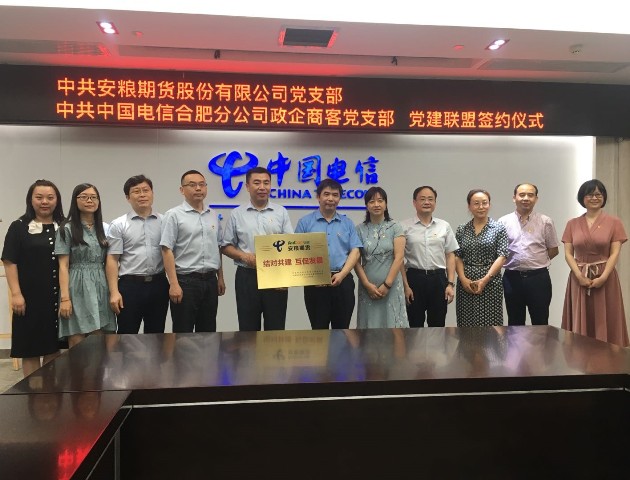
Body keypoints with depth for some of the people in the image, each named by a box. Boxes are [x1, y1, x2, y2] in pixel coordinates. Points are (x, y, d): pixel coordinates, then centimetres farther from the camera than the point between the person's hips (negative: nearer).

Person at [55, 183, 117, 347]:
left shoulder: (104, 229, 13)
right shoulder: (67, 229, 0)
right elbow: (63, 266, -5)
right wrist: (64, 297, -13)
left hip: (100, 288, 4)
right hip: (77, 289, -4)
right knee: (77, 345, -2)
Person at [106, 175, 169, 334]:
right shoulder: (118, 225, 1)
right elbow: (112, 260, -3)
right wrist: (114, 292, -11)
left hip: (158, 285, 2)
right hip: (130, 285, -2)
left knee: (155, 336, 11)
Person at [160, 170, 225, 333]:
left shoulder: (213, 215, 11)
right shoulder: (174, 215, -6)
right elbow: (167, 251, -11)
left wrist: (220, 277, 13)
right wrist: (174, 284, -17)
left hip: (210, 280, 6)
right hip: (186, 281, -5)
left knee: (207, 331, 12)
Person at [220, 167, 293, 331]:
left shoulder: (281, 212, 5)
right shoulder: (237, 214, 4)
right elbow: (226, 246, 7)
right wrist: (244, 256, -12)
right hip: (247, 277, 0)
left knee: (275, 329, 6)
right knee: (248, 329, 7)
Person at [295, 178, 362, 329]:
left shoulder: (347, 223, 11)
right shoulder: (305, 222, 4)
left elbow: (355, 251, 4)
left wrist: (341, 275, -10)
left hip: (343, 281, 2)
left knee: (342, 329, 8)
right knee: (319, 329, 4)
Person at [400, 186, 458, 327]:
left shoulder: (444, 226, 7)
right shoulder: (405, 227, -2)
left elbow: (450, 256, 7)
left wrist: (450, 284, 0)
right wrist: (405, 285, -7)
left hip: (438, 279, 2)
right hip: (414, 278, -2)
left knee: (438, 325, 10)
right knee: (415, 325, 7)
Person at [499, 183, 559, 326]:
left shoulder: (545, 222, 2)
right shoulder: (503, 222, 3)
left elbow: (553, 250, 8)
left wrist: (536, 262, 2)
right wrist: (513, 262, 0)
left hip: (538, 278, -1)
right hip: (512, 278, 1)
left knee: (540, 324, 7)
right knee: (515, 323, 12)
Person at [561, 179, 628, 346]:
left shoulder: (614, 222, 2)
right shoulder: (572, 224, 8)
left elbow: (615, 253, -4)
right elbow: (568, 253, 2)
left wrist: (603, 277, -15)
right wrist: (580, 276, -12)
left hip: (605, 278, -2)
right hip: (579, 278, 2)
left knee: (605, 322, 1)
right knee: (581, 322, 5)